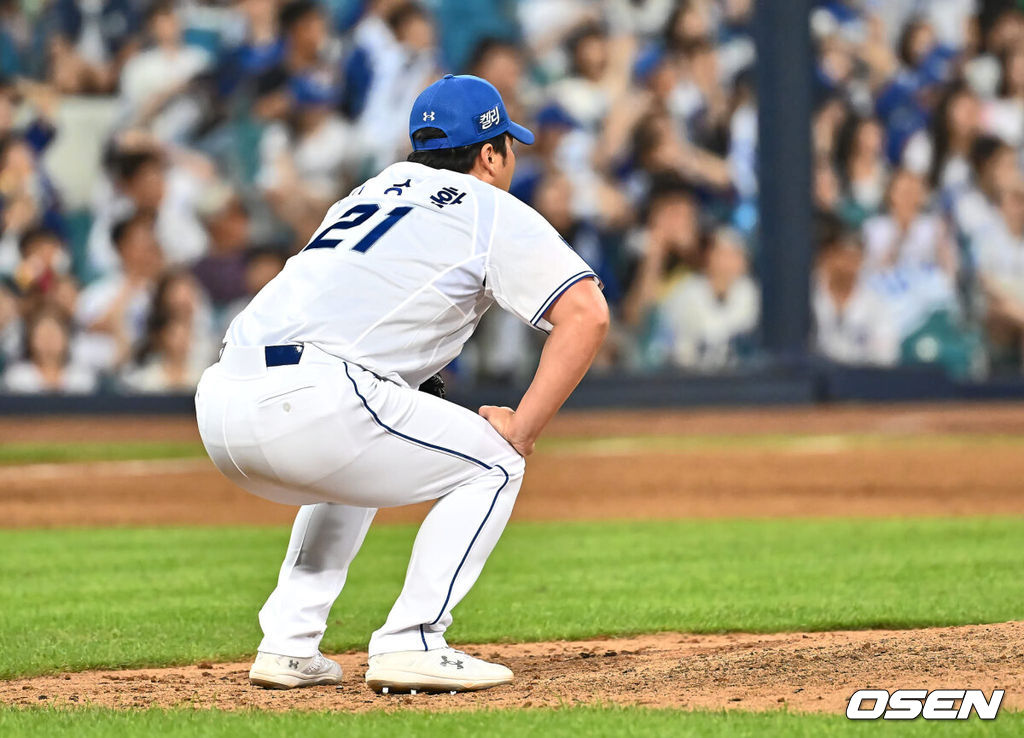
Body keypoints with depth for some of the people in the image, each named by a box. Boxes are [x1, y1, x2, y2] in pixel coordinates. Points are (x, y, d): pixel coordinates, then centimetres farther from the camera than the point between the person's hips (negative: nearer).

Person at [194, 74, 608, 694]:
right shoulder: (496, 213, 10)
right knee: (492, 464, 10)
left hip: (218, 407, 8)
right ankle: (410, 644, -2)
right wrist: (522, 429, 0)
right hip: (308, 402, -7)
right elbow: (586, 314, -3)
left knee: (353, 467, 36)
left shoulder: (374, 191, 31)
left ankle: (288, 647, 22)